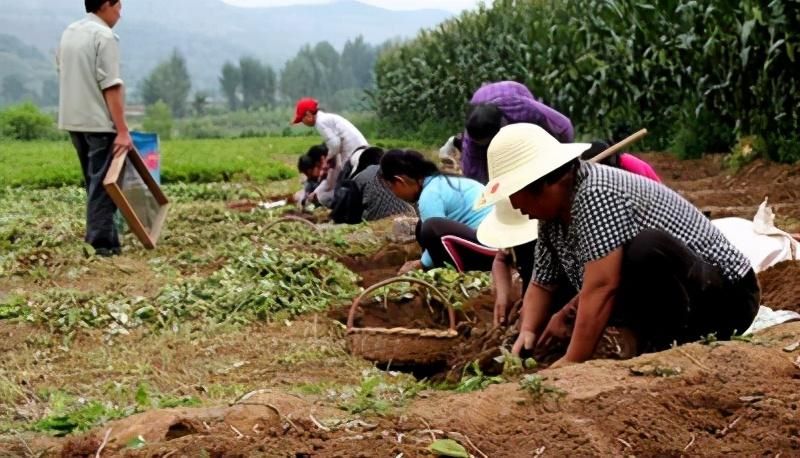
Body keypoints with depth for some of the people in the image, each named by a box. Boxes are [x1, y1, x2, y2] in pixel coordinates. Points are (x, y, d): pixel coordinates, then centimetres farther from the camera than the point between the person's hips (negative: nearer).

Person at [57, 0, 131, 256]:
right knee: (103, 183, -5)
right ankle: (101, 242, -6)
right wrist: (122, 130, -20)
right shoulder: (104, 36, -12)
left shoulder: (69, 33, 14)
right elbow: (110, 86, -19)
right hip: (99, 122, -8)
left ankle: (96, 236, 18)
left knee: (94, 182, 15)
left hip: (74, 119, 8)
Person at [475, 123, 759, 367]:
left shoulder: (596, 194, -25)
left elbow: (601, 287, -32)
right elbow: (542, 285, 12)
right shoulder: (551, 217, 3)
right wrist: (528, 332, -6)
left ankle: (670, 349, -19)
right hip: (671, 300, 10)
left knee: (646, 247, -38)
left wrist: (571, 363, -32)